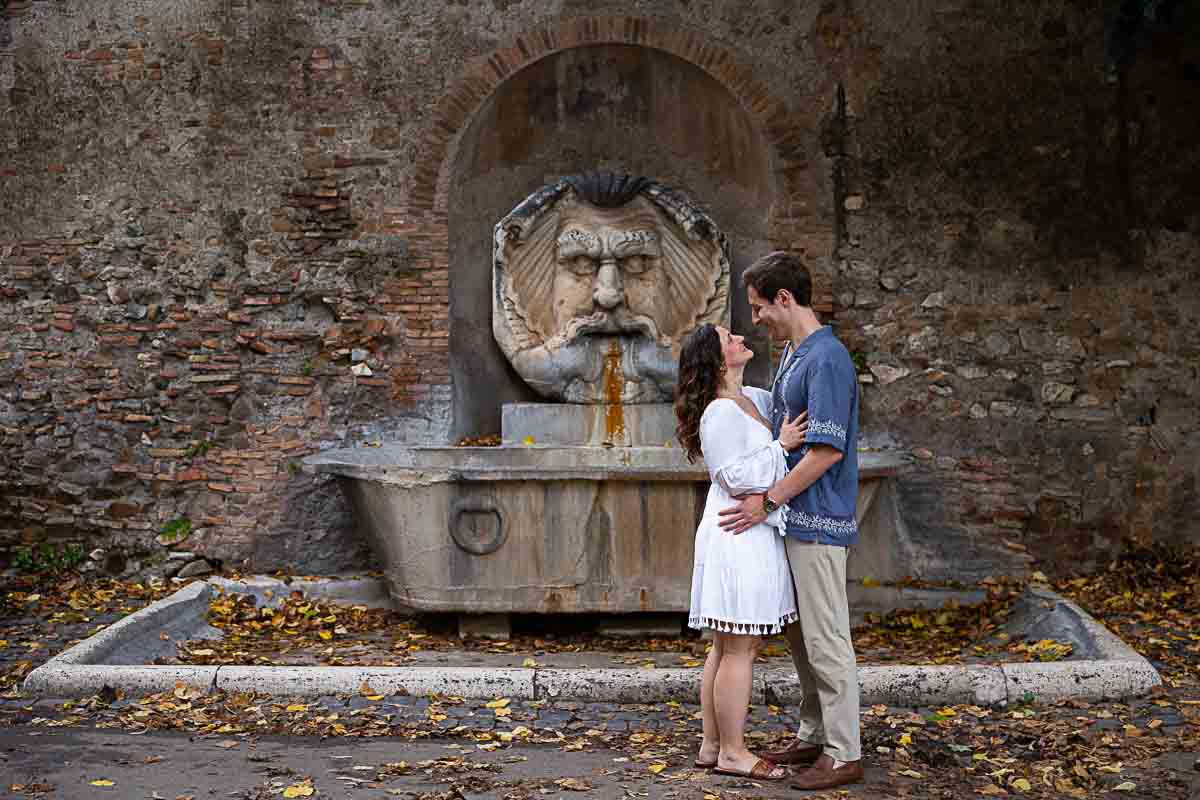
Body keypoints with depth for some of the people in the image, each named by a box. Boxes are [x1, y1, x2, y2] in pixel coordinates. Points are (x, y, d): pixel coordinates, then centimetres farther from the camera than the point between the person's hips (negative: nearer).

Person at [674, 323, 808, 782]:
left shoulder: (752, 400, 12)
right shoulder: (720, 414, -16)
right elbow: (739, 478, -21)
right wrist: (780, 445, -15)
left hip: (749, 538, 10)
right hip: (739, 538, -10)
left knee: (727, 648, 13)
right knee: (739, 651, -3)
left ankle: (712, 746, 21)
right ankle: (732, 752, 5)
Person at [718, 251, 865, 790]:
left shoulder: (827, 360, -17)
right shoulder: (791, 355, 14)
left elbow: (828, 449, -21)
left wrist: (768, 501, -18)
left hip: (817, 522, -10)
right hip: (792, 519, 10)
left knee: (826, 639, -3)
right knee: (799, 635, 16)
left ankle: (844, 753, 6)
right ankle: (814, 736, 28)